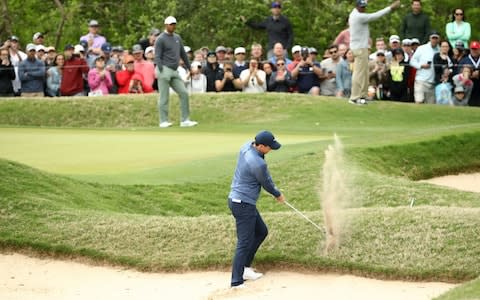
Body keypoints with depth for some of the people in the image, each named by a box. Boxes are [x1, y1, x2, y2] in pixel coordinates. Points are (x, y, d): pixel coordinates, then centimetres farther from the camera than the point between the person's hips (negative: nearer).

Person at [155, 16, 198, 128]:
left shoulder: (177, 38, 16)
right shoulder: (160, 39, -4)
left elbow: (183, 54, 23)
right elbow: (157, 57, -10)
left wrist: (189, 68, 21)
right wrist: (161, 72, -20)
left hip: (175, 72, 7)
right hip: (165, 70, -7)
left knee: (184, 93, -1)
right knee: (164, 97, -4)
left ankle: (185, 120, 1)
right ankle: (163, 121, 0)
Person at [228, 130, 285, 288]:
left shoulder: (247, 146, 0)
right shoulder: (258, 164, -27)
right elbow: (266, 183, -7)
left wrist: (275, 191, 10)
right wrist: (278, 195, 13)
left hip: (236, 199, 10)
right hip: (243, 204, -10)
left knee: (261, 231, 21)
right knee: (245, 243, -8)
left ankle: (244, 267, 25)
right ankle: (236, 283, -9)